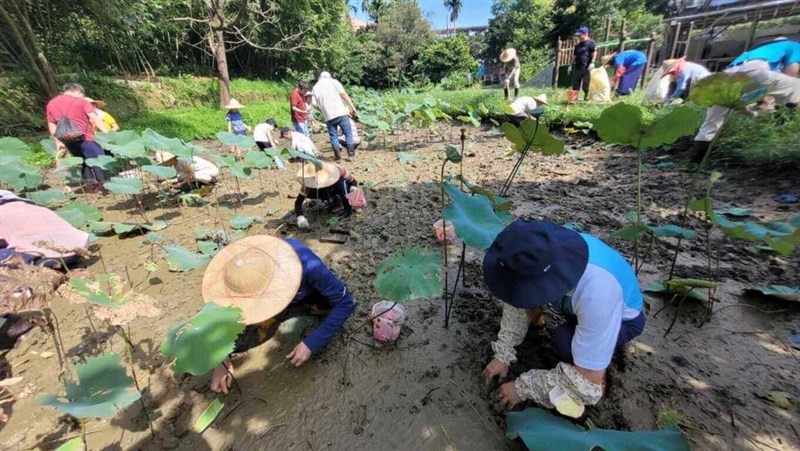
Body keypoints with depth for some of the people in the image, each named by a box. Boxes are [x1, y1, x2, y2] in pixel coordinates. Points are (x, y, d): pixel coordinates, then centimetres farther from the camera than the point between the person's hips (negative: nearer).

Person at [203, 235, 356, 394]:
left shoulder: (309, 266, -45)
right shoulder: (245, 275, -34)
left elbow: (345, 302, -33)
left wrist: (312, 343, -36)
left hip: (309, 292, -1)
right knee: (238, 343, -16)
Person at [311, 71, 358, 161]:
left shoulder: (315, 88, 13)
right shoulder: (334, 81, 7)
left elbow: (315, 104, 4)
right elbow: (343, 94, -3)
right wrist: (352, 107, -2)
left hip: (328, 116, 2)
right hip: (340, 113, -2)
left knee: (333, 136, 10)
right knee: (348, 133, 8)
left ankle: (337, 156, 13)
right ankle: (351, 153, 7)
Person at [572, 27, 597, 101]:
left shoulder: (590, 42, -2)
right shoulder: (578, 45, 19)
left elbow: (594, 52, -8)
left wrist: (592, 62, -17)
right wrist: (572, 65, 18)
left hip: (586, 67, -7)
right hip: (578, 67, 7)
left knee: (586, 84, -6)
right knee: (575, 84, 5)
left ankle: (586, 97, 2)